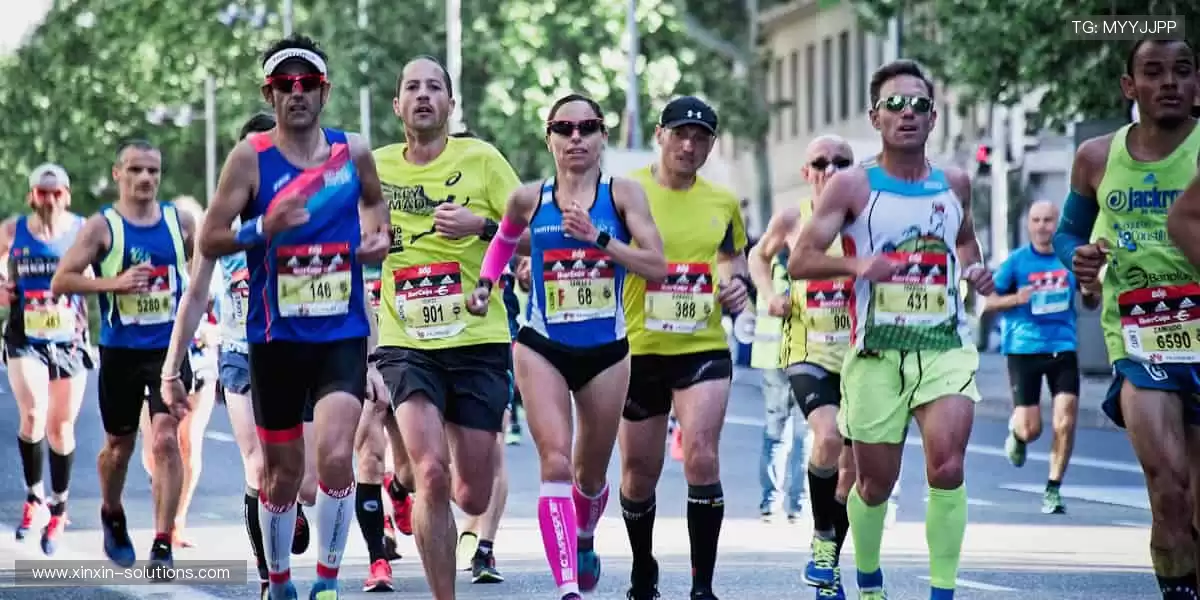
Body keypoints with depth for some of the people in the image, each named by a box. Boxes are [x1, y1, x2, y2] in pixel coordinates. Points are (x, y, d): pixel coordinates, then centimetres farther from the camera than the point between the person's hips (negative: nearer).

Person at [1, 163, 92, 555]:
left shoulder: (84, 231, -2)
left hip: (70, 341, 0)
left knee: (61, 427, 8)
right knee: (33, 415, -20)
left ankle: (58, 509, 26)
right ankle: (34, 496, 1)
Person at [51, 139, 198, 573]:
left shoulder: (180, 221, 3)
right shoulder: (102, 226, -6)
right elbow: (60, 281, -11)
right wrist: (113, 283, -22)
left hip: (170, 347, 1)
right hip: (120, 352, -1)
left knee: (165, 439, -13)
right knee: (120, 445, 13)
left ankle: (163, 543, -11)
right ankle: (112, 517, 41)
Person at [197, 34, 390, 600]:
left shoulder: (354, 152, 3)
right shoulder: (250, 157, -5)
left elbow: (375, 199, 25)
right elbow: (209, 240, -5)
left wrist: (378, 236, 5)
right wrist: (264, 228, -22)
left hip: (343, 335, 0)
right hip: (276, 337, 0)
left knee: (335, 456, -18)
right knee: (283, 471, 10)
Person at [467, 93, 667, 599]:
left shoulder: (622, 194, -5)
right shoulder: (529, 200, 0)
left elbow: (656, 266, -14)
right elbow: (505, 239, 22)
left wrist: (599, 239, -24)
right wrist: (484, 283, 6)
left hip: (606, 352, 1)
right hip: (542, 349, -1)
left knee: (591, 473, 16)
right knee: (556, 464, -18)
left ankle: (583, 540, 50)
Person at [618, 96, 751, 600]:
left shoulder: (723, 203, 5)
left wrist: (738, 283, 0)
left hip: (703, 349, 1)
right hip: (638, 350, -1)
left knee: (702, 460, -17)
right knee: (639, 475, 11)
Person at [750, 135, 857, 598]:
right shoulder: (791, 220, 0)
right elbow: (759, 256, 19)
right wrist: (770, 295, 2)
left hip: (858, 354, 2)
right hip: (808, 351, -2)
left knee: (853, 464, 6)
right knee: (828, 437, -27)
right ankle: (822, 538, -7)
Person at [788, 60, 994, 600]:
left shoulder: (954, 184, 9)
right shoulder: (852, 186, -2)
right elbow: (799, 260, -7)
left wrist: (975, 268, 7)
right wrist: (855, 264, -25)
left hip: (946, 346, 2)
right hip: (877, 350, -1)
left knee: (947, 468, -19)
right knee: (875, 482, 8)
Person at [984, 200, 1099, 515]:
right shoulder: (1016, 261, -1)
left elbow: (1092, 303, 16)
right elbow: (987, 303, 3)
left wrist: (1090, 290, -7)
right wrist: (1016, 299, -16)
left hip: (1063, 348, 2)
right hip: (1024, 348, -2)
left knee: (1065, 423, -10)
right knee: (1030, 430, -4)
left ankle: (1053, 490, 5)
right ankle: (1016, 432, 34)